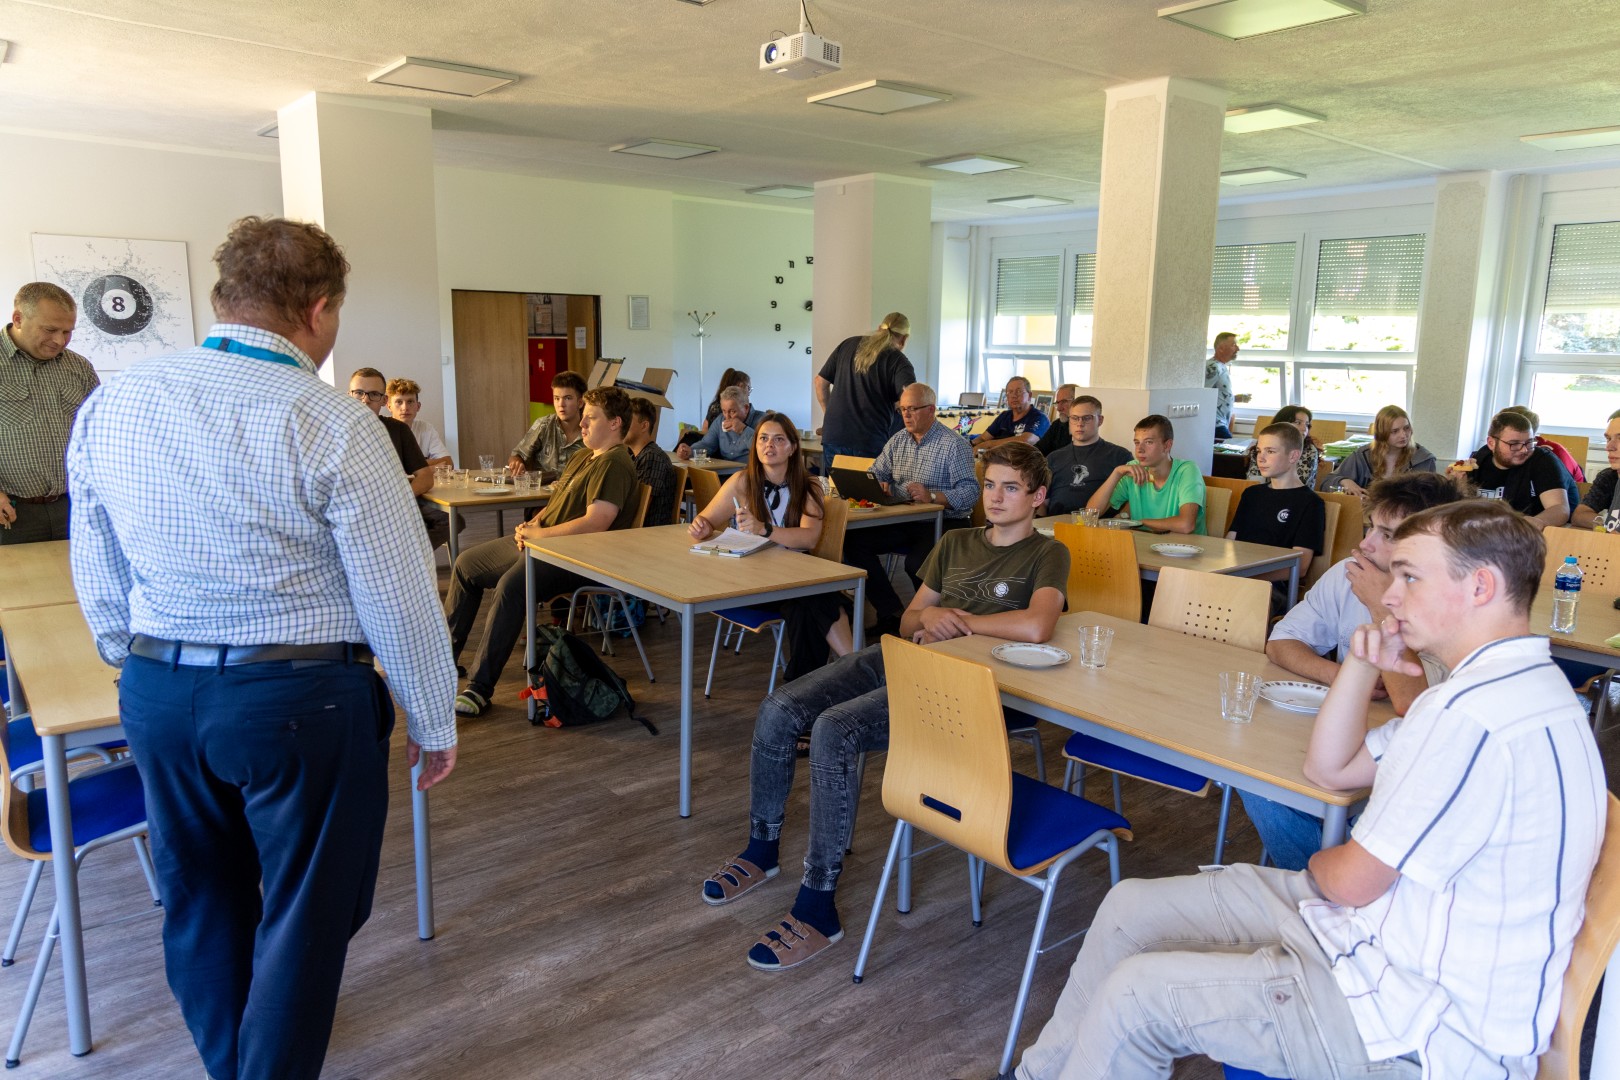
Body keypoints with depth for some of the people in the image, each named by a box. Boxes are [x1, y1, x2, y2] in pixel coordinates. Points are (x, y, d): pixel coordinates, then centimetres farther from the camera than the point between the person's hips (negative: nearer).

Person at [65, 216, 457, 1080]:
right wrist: (432, 721, -2)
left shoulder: (110, 405, 1)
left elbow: (98, 581, 10)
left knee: (199, 896, 24)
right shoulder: (330, 424, -17)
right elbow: (400, 596, -14)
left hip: (154, 693, 7)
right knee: (304, 914, 11)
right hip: (298, 696, -6)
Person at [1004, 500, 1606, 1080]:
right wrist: (1363, 666, -1)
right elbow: (1329, 768, 14)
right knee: (1131, 907, 7)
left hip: (1429, 1026, -10)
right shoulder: (1501, 685, 9)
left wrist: (1319, 863, 5)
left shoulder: (1479, 714, -27)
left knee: (1138, 995, -13)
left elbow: (1352, 880, -19)